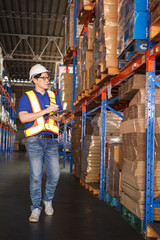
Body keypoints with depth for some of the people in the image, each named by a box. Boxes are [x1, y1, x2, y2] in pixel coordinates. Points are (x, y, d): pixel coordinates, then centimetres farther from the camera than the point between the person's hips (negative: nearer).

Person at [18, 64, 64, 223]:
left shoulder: (53, 96, 17)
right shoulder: (27, 97, 4)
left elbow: (60, 117, 18)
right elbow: (23, 118, -10)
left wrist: (57, 116, -8)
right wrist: (46, 110, -14)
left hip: (51, 140, 3)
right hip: (35, 140, -3)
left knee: (54, 175, -1)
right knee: (36, 176, -5)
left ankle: (48, 200, 23)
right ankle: (36, 208, 7)